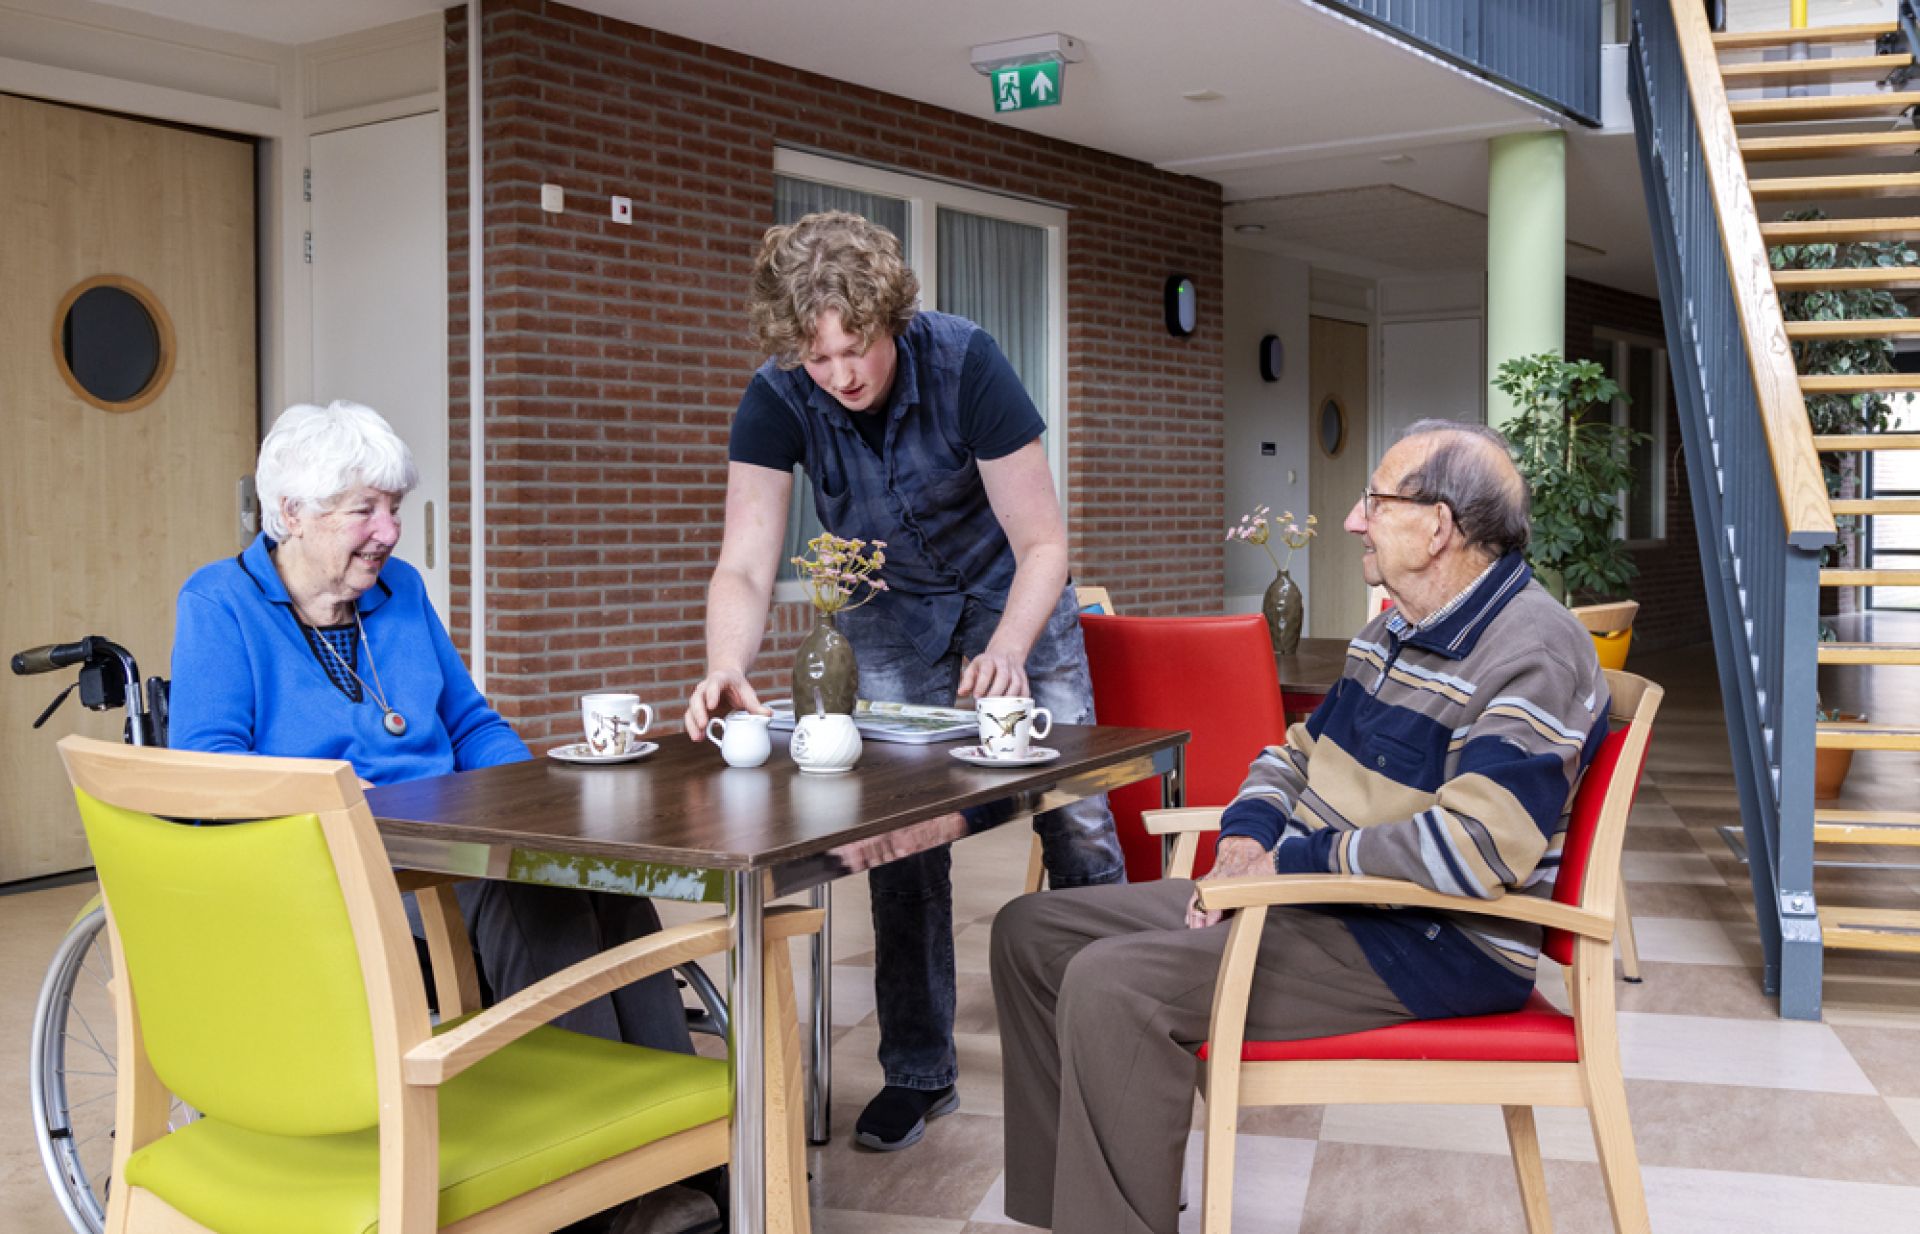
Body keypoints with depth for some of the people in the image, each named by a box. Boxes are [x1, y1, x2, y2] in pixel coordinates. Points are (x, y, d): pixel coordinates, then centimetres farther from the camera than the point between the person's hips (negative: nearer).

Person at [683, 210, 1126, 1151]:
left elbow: (1042, 547, -24)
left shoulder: (963, 361, -28)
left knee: (1077, 823, -4)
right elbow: (745, 565, -26)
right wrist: (727, 669, -46)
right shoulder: (777, 401, -22)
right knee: (902, 835, -2)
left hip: (1008, 598, -1)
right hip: (891, 619, 2)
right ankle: (918, 1071, 13)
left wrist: (1007, 652, -41)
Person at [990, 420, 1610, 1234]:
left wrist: (1293, 861, -18)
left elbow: (1469, 847, -30)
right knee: (1031, 932, 5)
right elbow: (1299, 751, 24)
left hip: (1429, 951, -10)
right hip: (1315, 898, 10)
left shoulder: (1533, 653, -17)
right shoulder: (1397, 631, 15)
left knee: (1110, 984, -28)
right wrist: (1246, 840, 1)